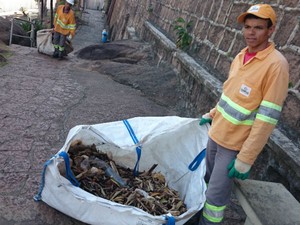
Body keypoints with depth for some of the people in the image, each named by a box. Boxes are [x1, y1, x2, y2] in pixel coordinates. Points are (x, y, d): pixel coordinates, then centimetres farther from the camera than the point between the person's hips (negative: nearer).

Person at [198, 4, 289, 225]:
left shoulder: (276, 64, -21)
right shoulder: (241, 55, 3)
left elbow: (267, 117, -23)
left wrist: (246, 158, -22)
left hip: (237, 143, -7)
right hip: (217, 132, 7)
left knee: (216, 195, 2)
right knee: (209, 179, 23)